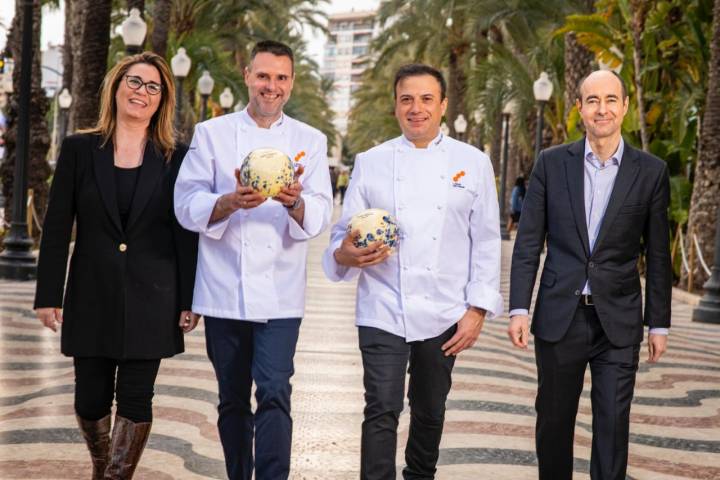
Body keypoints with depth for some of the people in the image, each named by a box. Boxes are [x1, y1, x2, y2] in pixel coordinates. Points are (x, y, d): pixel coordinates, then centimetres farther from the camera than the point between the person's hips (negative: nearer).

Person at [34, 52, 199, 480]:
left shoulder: (176, 158, 1)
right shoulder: (79, 150, 3)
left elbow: (186, 234, 1)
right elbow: (57, 227, 2)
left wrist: (189, 300, -3)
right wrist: (49, 295, -1)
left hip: (150, 299, -1)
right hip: (92, 296, 1)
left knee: (136, 398, 0)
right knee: (91, 397, 10)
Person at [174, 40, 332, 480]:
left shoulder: (311, 141, 7)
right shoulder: (211, 133, 5)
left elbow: (321, 215, -1)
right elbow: (187, 205, -3)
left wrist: (295, 203, -24)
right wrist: (231, 202, -22)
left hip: (280, 294, 0)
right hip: (224, 291, 1)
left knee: (274, 393, -12)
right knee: (233, 399, 11)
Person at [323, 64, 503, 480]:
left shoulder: (473, 163, 1)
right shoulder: (371, 162, 2)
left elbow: (486, 240, 1)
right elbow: (344, 232, 4)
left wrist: (477, 309, -4)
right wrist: (345, 254, -20)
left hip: (444, 314, 1)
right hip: (383, 311, -1)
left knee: (430, 411, 14)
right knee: (383, 410, -9)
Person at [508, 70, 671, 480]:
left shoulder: (651, 172, 0)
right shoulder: (552, 163, 1)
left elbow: (657, 255, 4)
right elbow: (528, 242, 2)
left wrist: (659, 324, 4)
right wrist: (519, 308, -4)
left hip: (619, 322, -1)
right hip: (559, 317, 1)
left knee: (613, 424, 1)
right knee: (554, 420, 12)